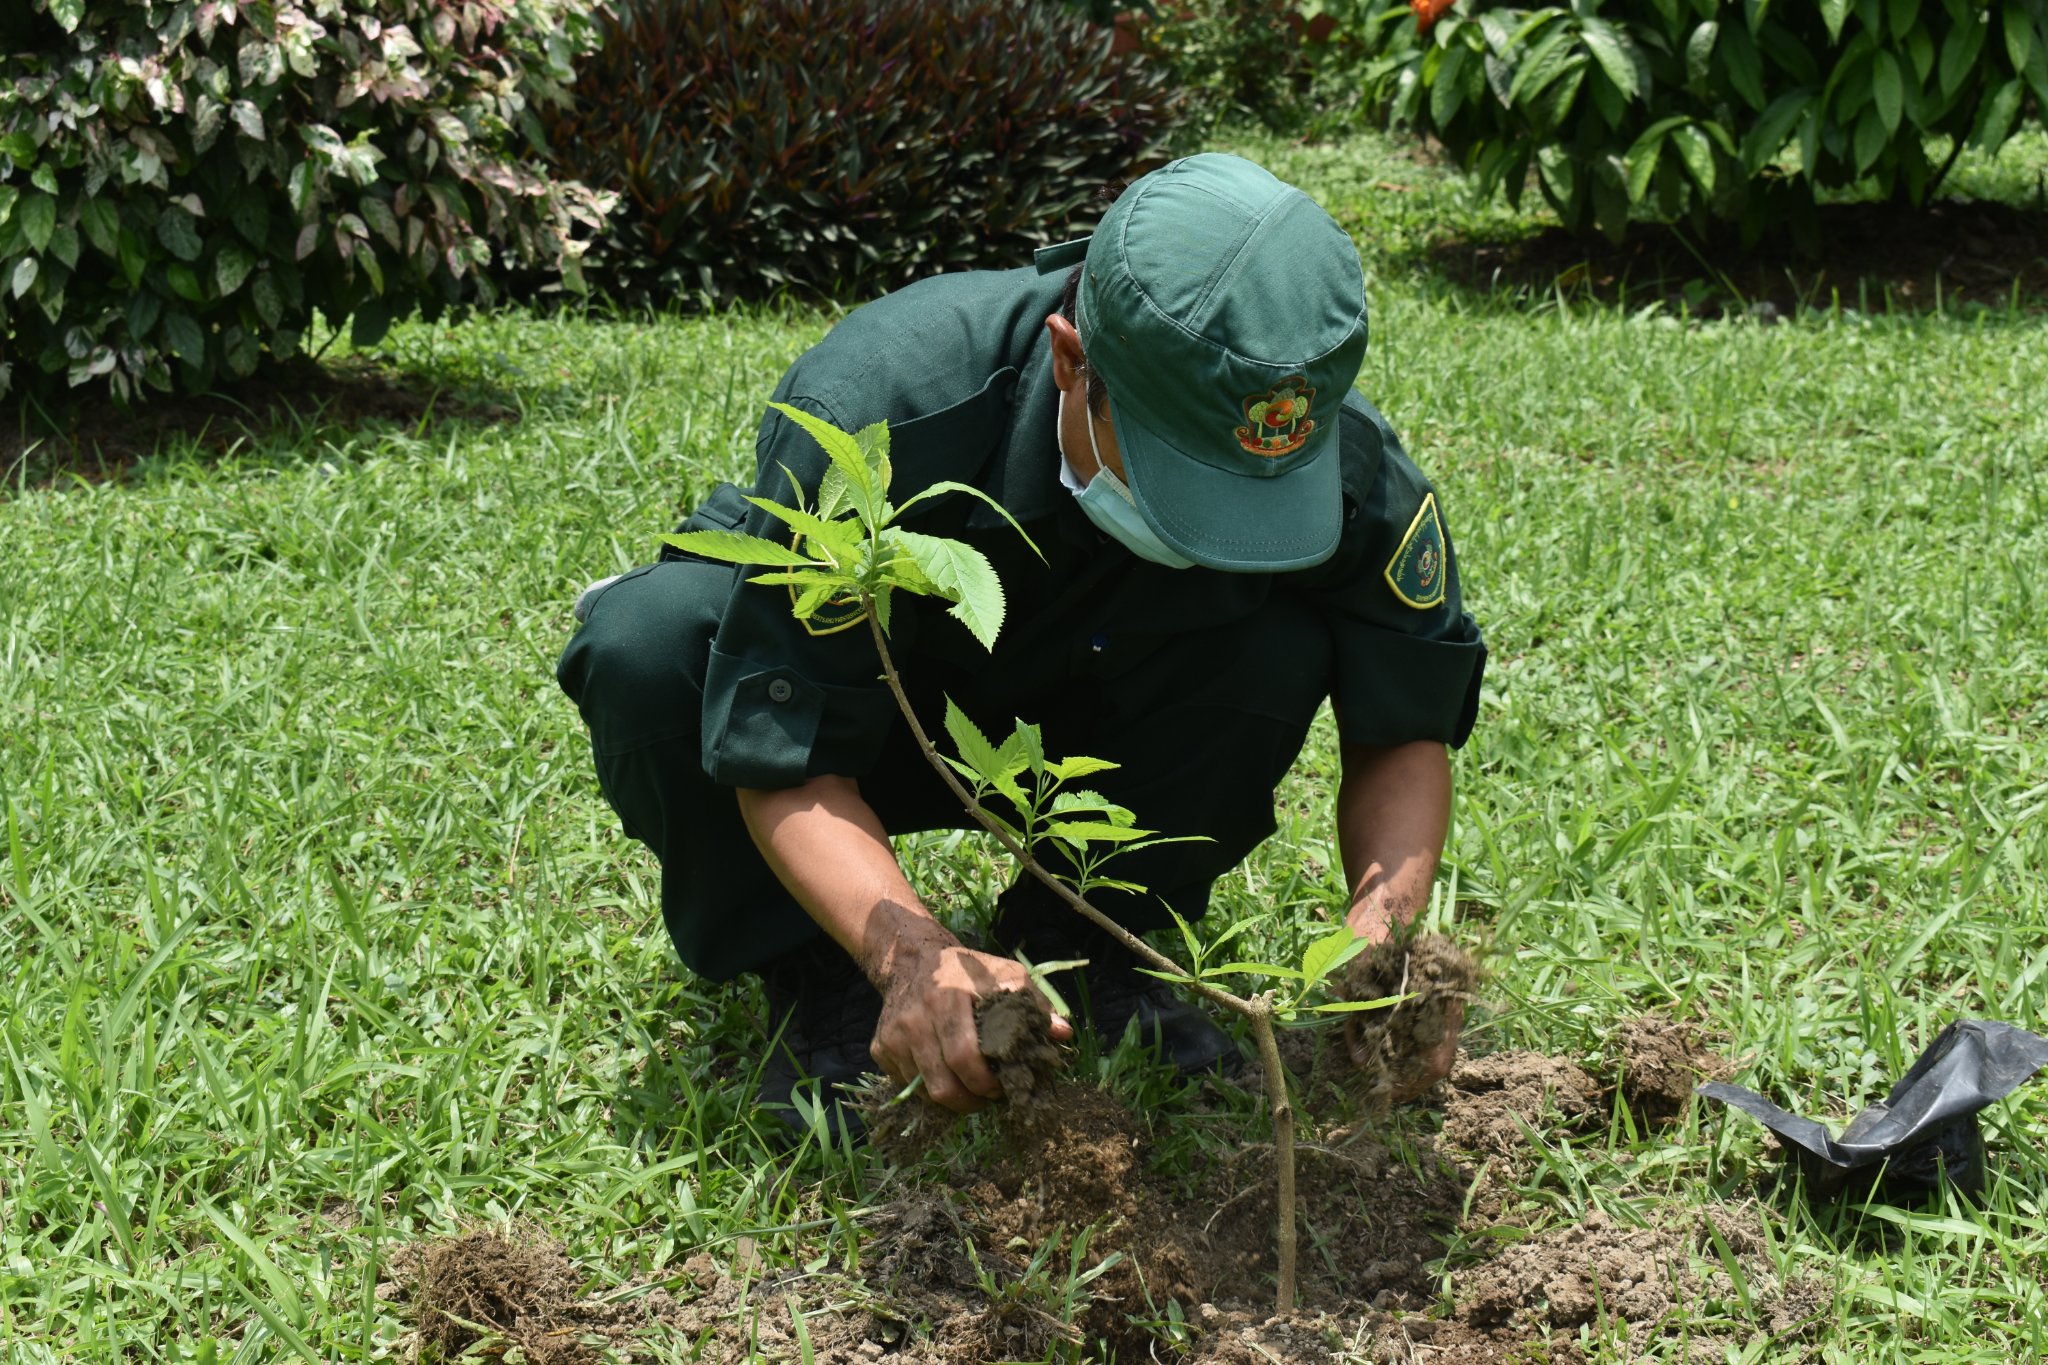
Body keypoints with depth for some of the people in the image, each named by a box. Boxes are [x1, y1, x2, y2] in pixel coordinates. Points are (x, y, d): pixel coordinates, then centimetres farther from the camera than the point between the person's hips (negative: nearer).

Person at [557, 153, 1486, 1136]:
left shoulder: (1346, 466, -29)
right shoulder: (869, 416, -40)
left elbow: (1405, 729, -15)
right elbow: (786, 764, -35)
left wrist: (1382, 929, -36)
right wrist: (914, 957, -54)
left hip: (1084, 721, 2)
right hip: (868, 712, -2)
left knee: (1280, 649, -29)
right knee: (651, 642, -34)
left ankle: (1078, 941, -5)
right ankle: (816, 980, -11)